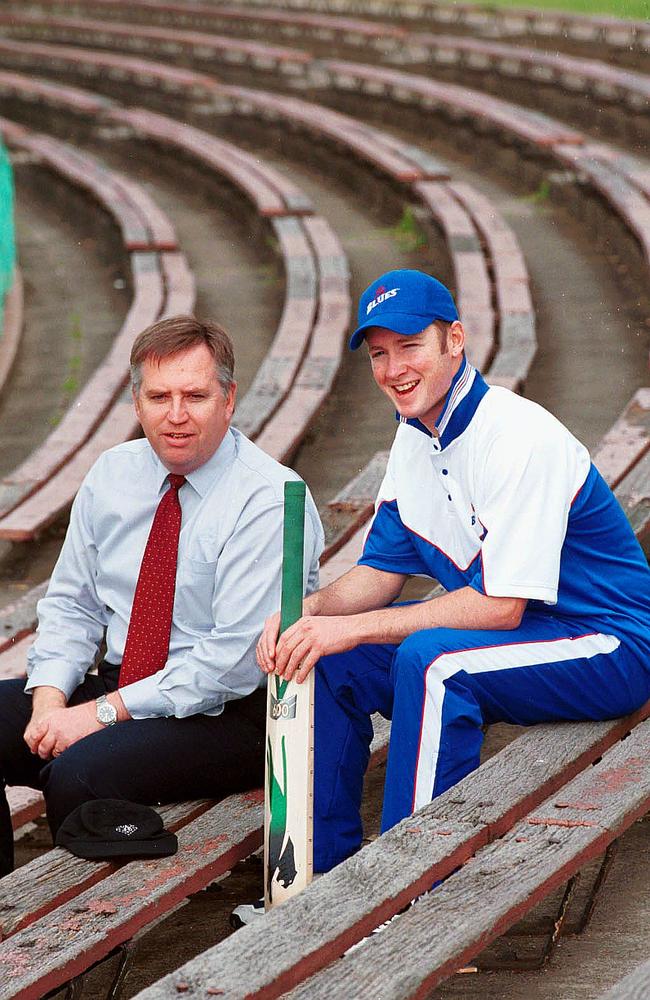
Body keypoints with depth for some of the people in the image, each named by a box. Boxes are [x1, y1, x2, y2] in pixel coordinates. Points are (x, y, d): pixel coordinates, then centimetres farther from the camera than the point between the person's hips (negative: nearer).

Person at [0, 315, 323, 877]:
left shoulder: (269, 500, -14)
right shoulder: (111, 476, 8)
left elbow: (237, 659, -19)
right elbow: (71, 604, 12)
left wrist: (105, 712, -20)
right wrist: (49, 700, -8)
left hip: (230, 714, -7)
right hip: (116, 685, 7)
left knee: (79, 773, -32)